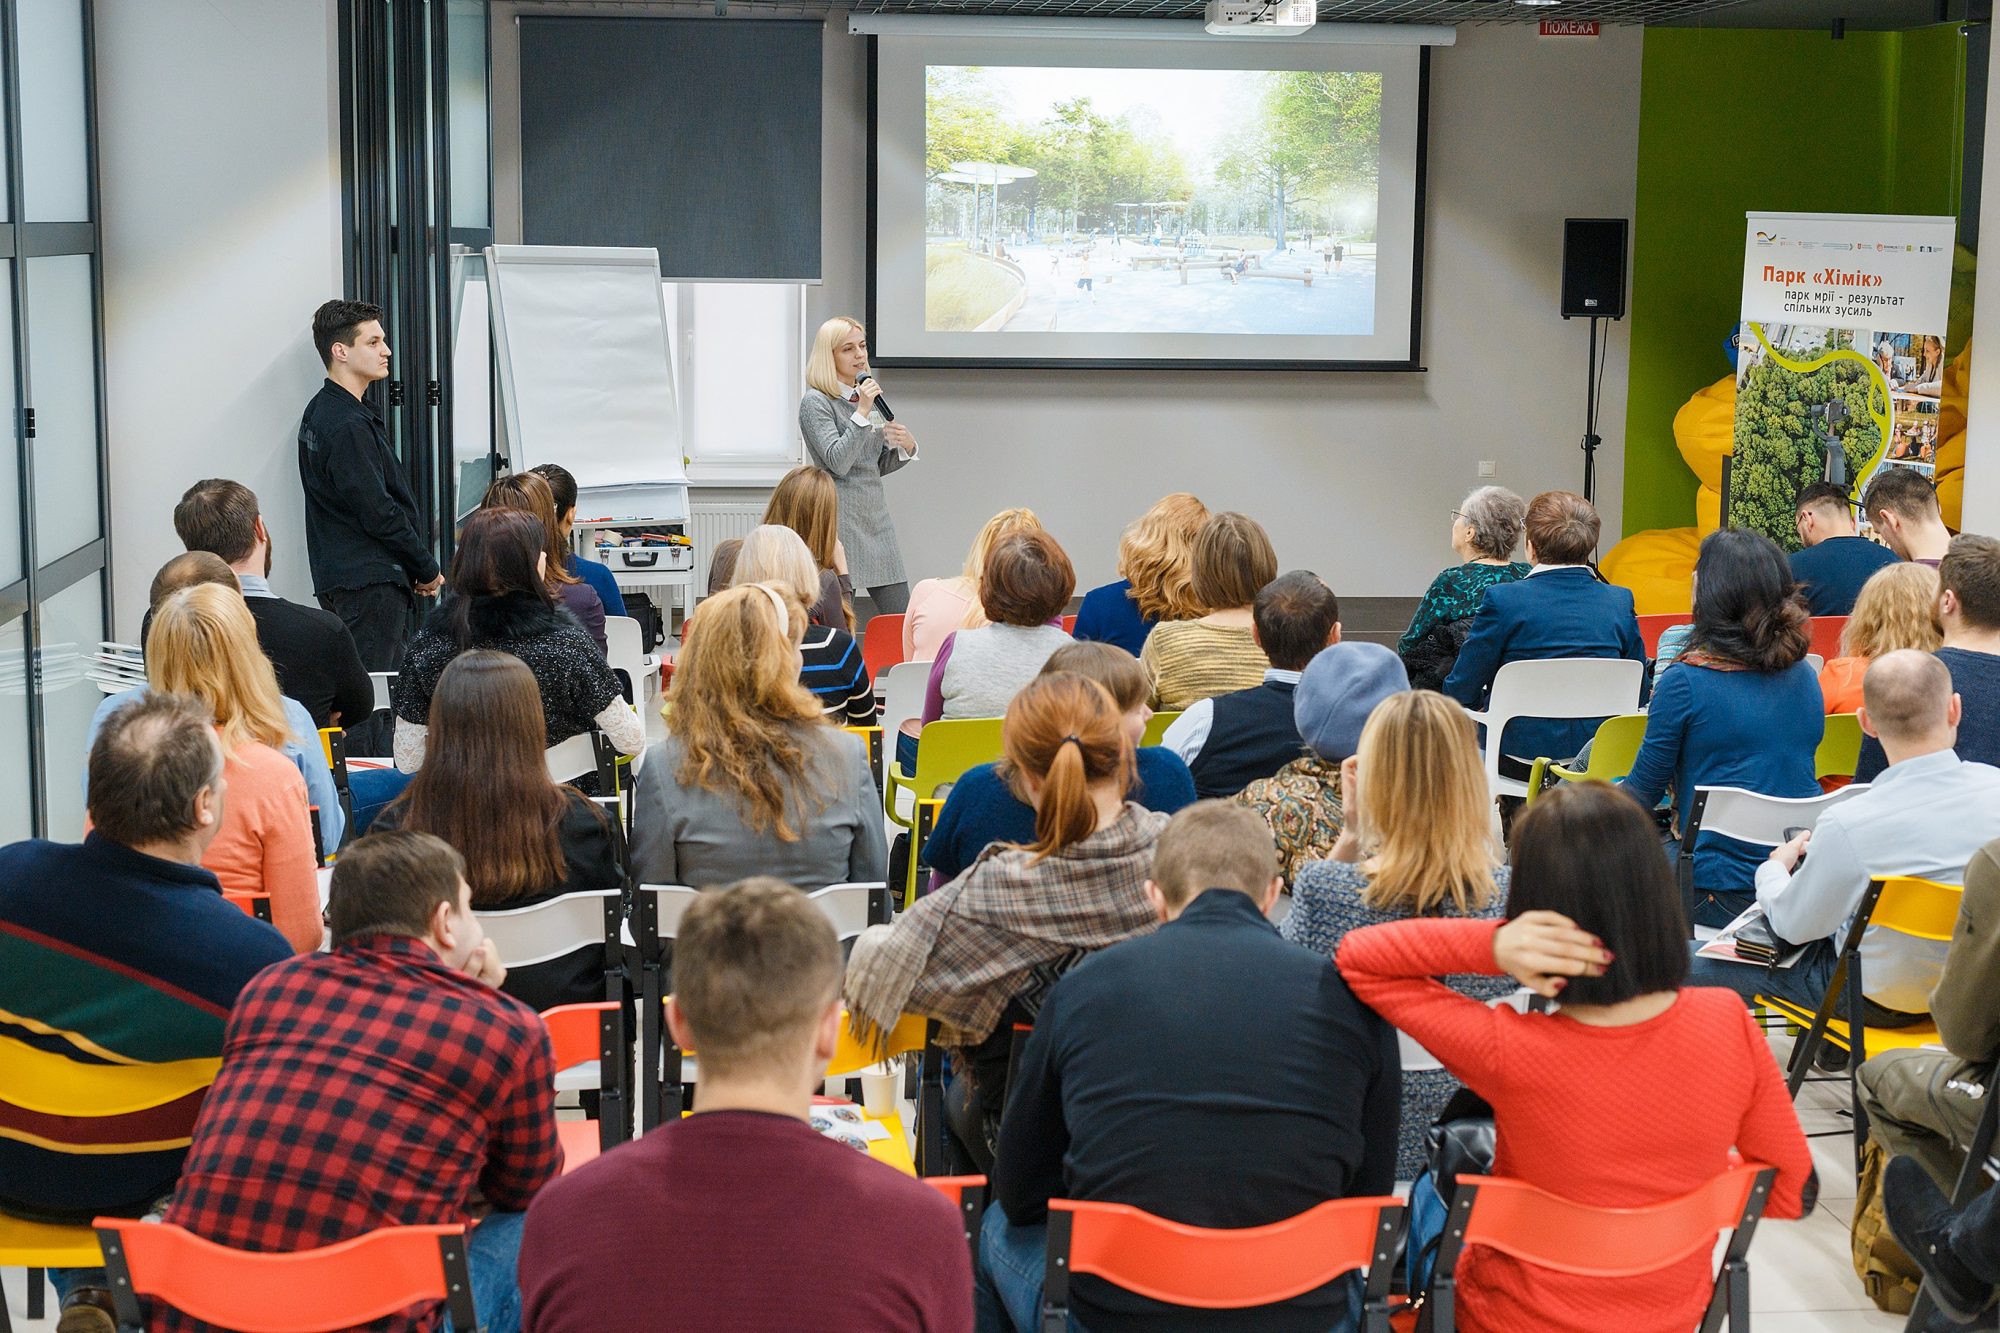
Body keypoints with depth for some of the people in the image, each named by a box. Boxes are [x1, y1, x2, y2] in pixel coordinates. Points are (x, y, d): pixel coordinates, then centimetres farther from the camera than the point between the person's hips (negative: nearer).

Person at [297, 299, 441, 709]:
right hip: (370, 582, -10)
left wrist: (416, 568, 14)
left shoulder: (319, 412, 17)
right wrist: (428, 570, -6)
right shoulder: (348, 425, -16)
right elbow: (378, 512, -18)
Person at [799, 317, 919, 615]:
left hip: (876, 517, 7)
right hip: (841, 520, -7)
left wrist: (905, 446, 2)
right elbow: (838, 462, -18)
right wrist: (862, 412, -19)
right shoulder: (815, 402, -6)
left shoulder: (864, 396, 17)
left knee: (902, 620, 3)